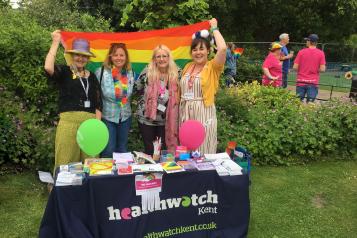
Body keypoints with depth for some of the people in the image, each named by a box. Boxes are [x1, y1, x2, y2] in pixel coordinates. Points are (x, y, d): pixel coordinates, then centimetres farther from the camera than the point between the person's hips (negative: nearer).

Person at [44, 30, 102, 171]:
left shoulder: (92, 77, 17)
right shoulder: (64, 72, 6)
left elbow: (98, 103, 14)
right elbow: (48, 67, -18)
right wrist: (56, 42, -11)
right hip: (69, 121, -3)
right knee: (67, 162, -3)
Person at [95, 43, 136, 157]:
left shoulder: (130, 73, 0)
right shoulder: (101, 72, -13)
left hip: (125, 117, 4)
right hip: (107, 117, -4)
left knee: (123, 150, 17)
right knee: (108, 151, 1)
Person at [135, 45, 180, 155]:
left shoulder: (175, 74, -5)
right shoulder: (148, 72, -12)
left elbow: (177, 96, 8)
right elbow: (137, 88, 1)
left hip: (166, 120, 2)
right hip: (146, 118, -2)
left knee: (164, 150, 13)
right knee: (149, 150, 10)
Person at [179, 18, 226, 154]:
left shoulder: (213, 67, -6)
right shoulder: (188, 67, 10)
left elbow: (223, 48, -24)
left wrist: (214, 28, -10)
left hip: (203, 114, -5)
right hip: (186, 113, 5)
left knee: (204, 153, 2)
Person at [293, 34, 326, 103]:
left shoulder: (301, 52, -3)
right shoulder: (321, 53, -1)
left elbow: (295, 67, -5)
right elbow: (322, 69, -6)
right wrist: (315, 69, 13)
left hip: (301, 81, 0)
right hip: (313, 82, 0)